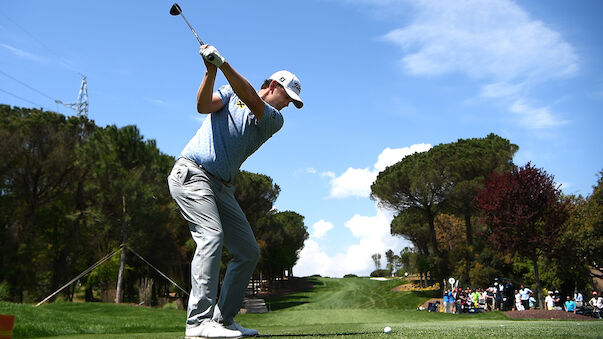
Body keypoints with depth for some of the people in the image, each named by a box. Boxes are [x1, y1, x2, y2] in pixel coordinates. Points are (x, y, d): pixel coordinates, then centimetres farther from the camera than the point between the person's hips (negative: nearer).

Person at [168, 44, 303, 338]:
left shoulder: (275, 120, 10)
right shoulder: (231, 92, 9)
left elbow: (251, 100, -10)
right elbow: (204, 106, -10)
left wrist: (223, 64, -23)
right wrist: (211, 71, -26)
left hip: (221, 187, 6)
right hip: (191, 173, -6)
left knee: (248, 252, 1)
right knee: (211, 236, -25)